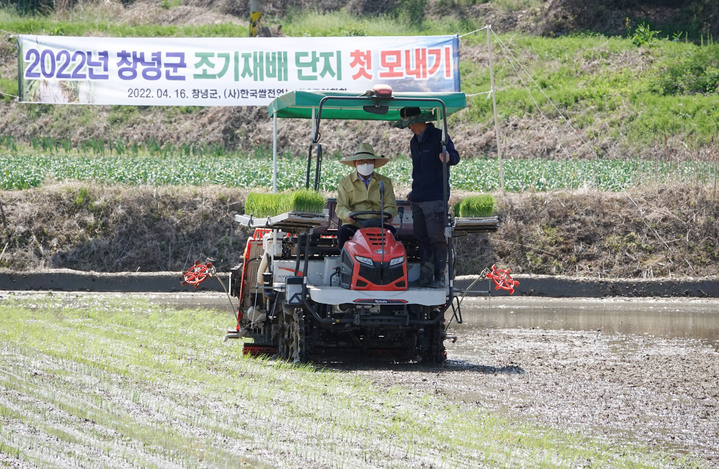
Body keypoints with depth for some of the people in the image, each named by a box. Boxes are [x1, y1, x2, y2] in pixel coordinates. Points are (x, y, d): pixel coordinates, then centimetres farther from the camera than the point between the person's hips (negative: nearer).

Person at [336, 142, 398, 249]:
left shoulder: (385, 182, 17)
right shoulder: (345, 183, 15)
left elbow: (391, 206, 9)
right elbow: (340, 208, 6)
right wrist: (348, 215, -19)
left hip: (377, 224, 0)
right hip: (354, 225, 0)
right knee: (343, 233, -32)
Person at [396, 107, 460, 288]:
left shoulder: (439, 136, -5)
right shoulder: (414, 142, 19)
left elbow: (455, 157, -16)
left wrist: (448, 157, -38)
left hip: (435, 198, -7)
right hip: (418, 199, 7)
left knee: (437, 239, -10)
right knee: (422, 239, 5)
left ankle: (440, 277, -10)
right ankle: (425, 278, 6)